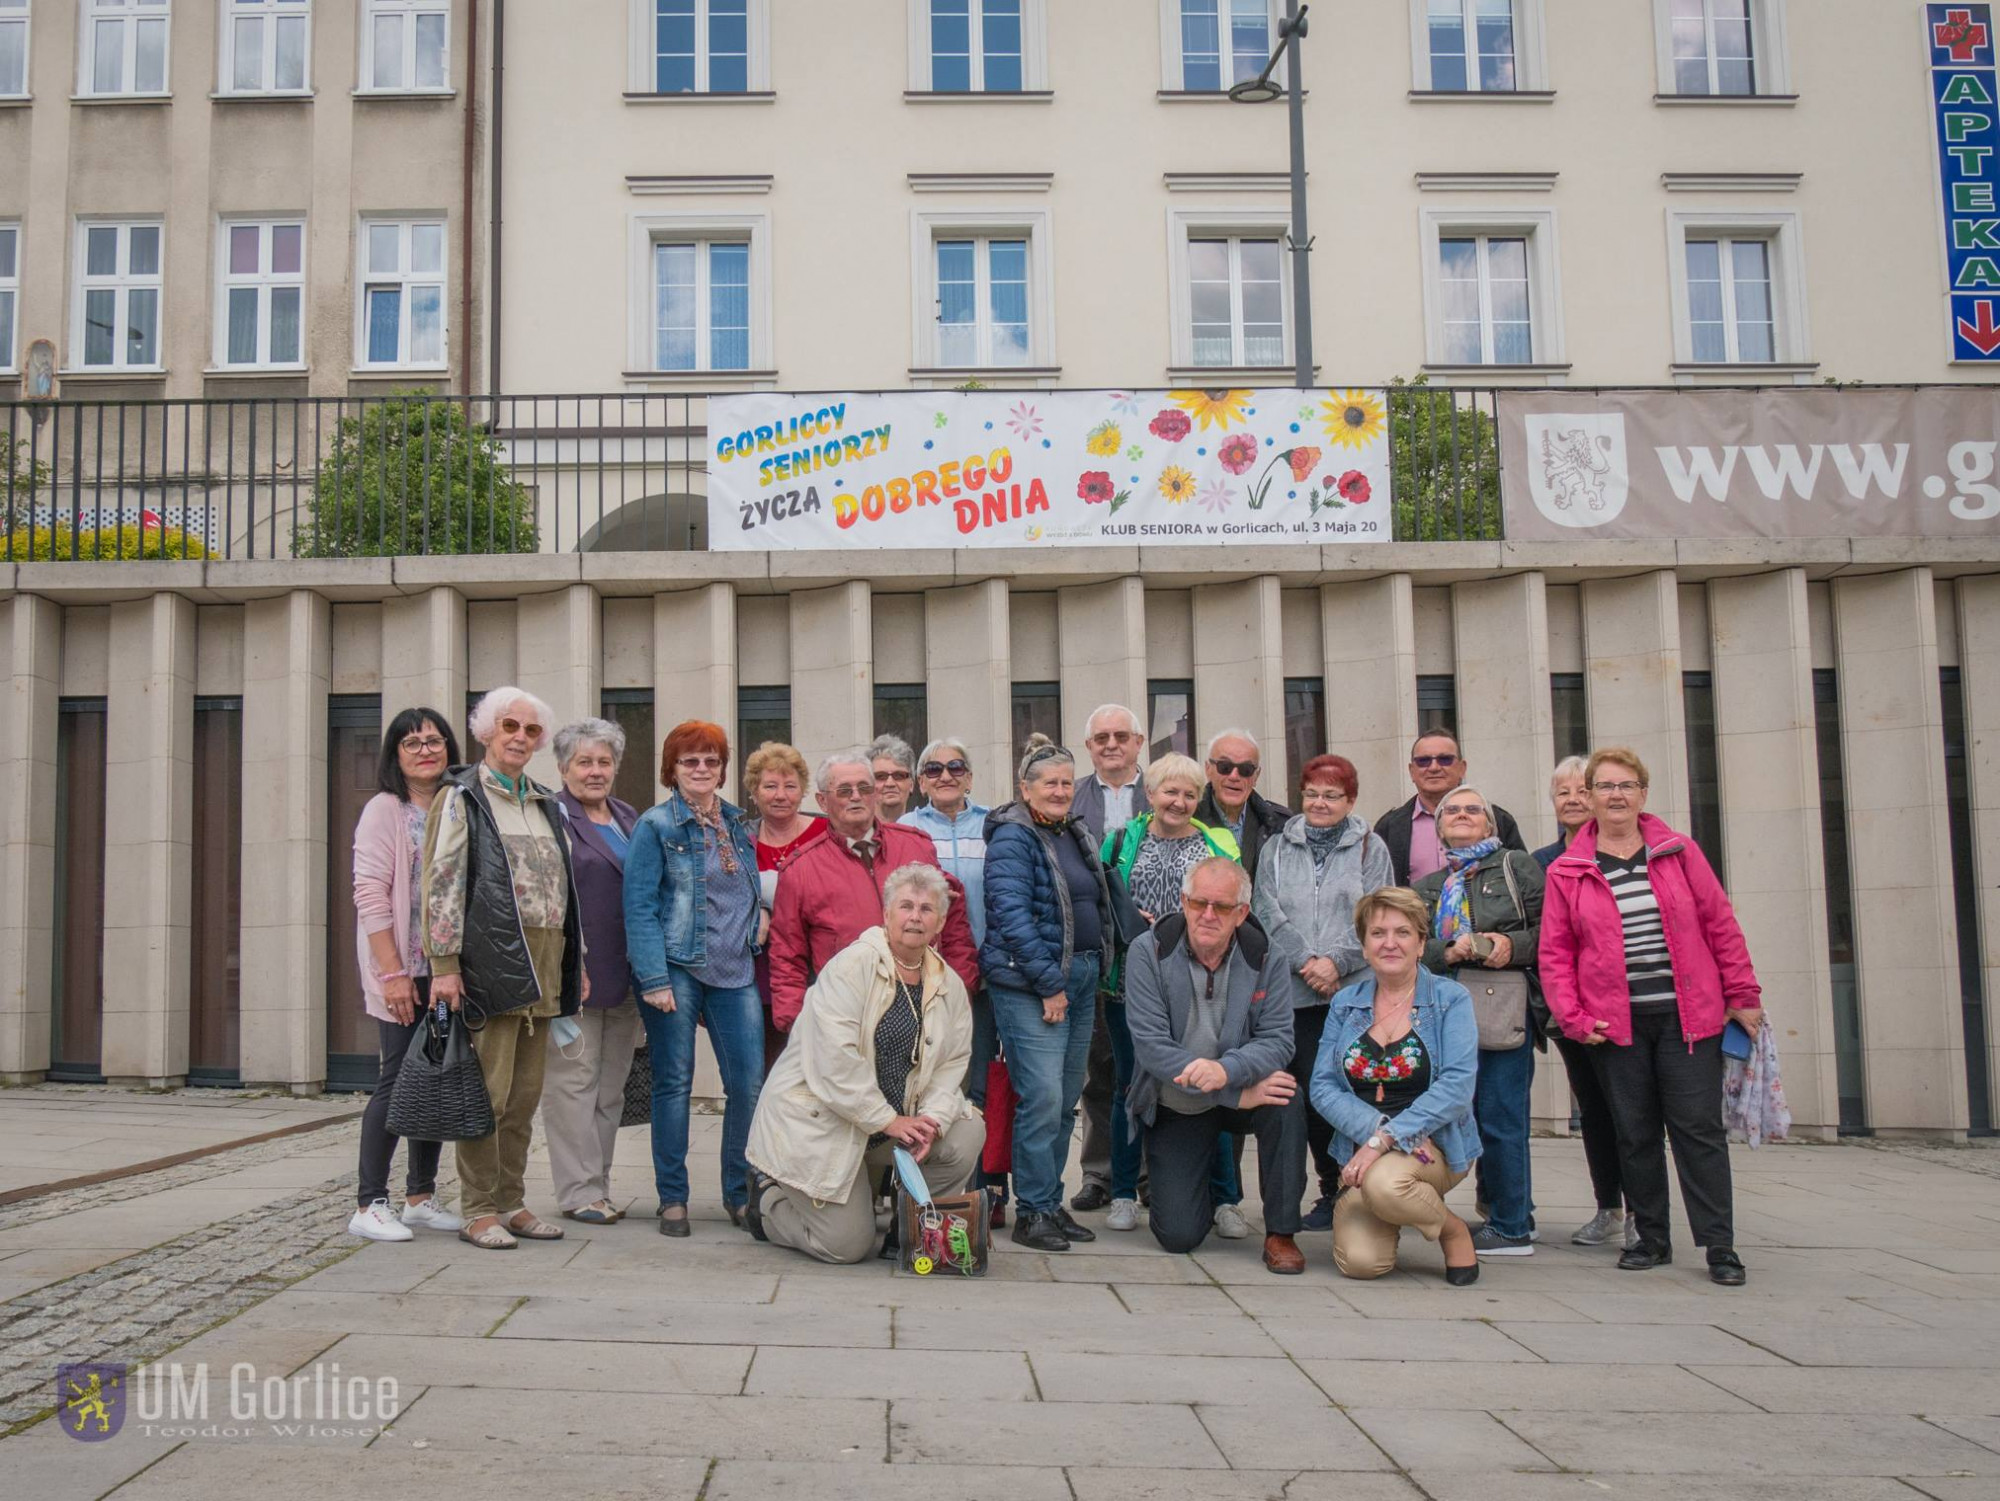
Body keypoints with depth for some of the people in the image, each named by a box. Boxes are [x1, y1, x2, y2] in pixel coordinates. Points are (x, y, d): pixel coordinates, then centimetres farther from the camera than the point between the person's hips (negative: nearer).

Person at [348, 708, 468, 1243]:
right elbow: (370, 895, -11)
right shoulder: (385, 810, -5)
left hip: (449, 971, 6)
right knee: (398, 1081, -6)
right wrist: (393, 973, -17)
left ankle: (421, 1197, 20)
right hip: (404, 971, -6)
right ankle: (370, 1205, 2)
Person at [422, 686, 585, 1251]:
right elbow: (443, 882, -6)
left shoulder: (546, 804, 20)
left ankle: (511, 1203, 17)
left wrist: (576, 963, 18)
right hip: (491, 959, -6)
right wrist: (444, 964, -14)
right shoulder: (463, 797, 1)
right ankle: (478, 1210, 2)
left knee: (526, 1093, 9)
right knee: (488, 1090, -6)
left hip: (544, 964, 7)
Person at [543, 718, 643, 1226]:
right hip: (573, 972, -7)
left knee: (611, 1082, 11)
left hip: (622, 974, 7)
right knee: (573, 1077, -3)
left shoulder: (628, 817, 17)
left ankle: (598, 1185, 19)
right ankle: (579, 1192, 2)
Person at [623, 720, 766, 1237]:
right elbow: (639, 906, -7)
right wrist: (654, 978, -15)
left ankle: (740, 1192, 14)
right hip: (677, 968, -4)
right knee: (674, 1082, 2)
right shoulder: (656, 826, -1)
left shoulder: (739, 823, 15)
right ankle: (672, 1198, 13)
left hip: (735, 970, 4)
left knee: (749, 1082, -1)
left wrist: (759, 917, 8)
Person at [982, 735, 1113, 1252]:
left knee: (1066, 1100, 10)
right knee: (1043, 1099, -10)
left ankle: (1051, 1204, 19)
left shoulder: (1075, 836, 16)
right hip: (1029, 985, -8)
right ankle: (1031, 1213, -1)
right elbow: (1012, 915, -17)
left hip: (1080, 980, 8)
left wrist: (1093, 972, 13)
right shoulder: (1012, 837, -9)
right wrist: (1050, 984, -18)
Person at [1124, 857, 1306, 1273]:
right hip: (1174, 1109, -1)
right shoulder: (1147, 953, -14)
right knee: (1178, 1236, -9)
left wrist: (1227, 1070, -37)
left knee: (1287, 1099, -32)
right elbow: (1151, 1044, -21)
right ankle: (1204, 1188, 30)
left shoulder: (1265, 959, -8)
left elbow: (1278, 1039, -15)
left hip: (1241, 1095, 1)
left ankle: (1281, 1233, -15)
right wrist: (1239, 1093, -26)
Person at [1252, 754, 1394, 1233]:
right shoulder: (1277, 849, 15)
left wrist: (1337, 961, -13)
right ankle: (1331, 1189, 12)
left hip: (1355, 990, -2)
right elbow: (1268, 913, 4)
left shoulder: (1370, 848, 10)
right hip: (1294, 992, 2)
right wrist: (1306, 961, -9)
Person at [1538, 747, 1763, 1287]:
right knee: (1635, 1134, 7)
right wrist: (1573, 1019, -5)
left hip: (1687, 1015, -1)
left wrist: (1742, 996, 3)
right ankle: (1651, 1238, 19)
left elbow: (1720, 925, 5)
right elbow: (1555, 953, 3)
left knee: (1699, 1128, -1)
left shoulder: (1679, 852, 4)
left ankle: (1719, 1245, 5)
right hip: (1616, 1023, 1)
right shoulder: (1567, 871, 3)